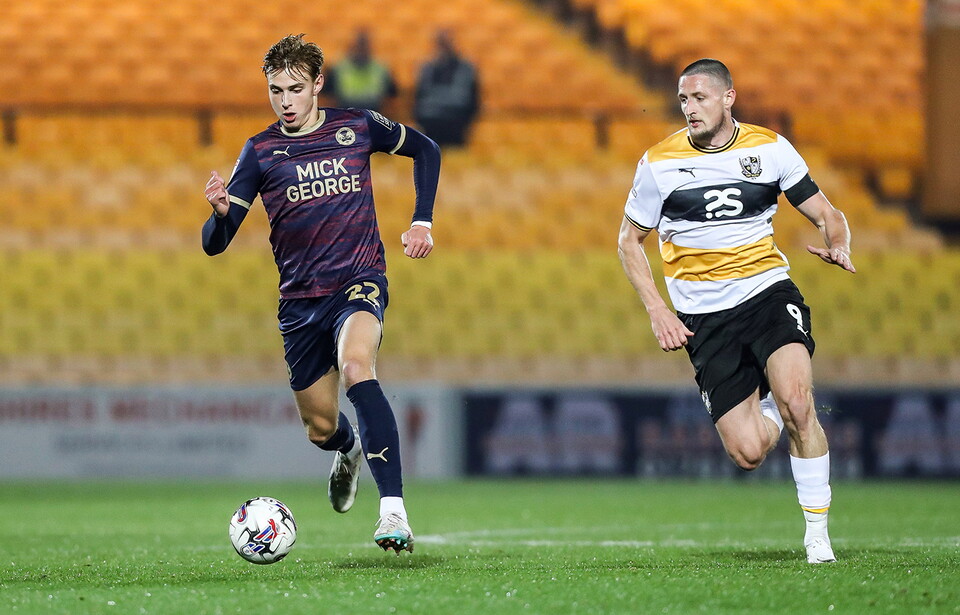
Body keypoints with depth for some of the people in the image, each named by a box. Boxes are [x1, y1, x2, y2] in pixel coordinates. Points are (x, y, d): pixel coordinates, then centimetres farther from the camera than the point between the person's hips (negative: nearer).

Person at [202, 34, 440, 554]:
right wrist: (220, 212, -29)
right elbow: (215, 243, -5)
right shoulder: (260, 151, -1)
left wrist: (422, 221, 6)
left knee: (355, 367, -34)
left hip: (359, 281, -3)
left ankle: (393, 511, -40)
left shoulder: (357, 127, -1)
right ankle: (349, 451, 52)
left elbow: (425, 150, 18)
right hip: (299, 299, 3)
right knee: (320, 429, 10)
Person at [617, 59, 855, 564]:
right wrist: (656, 310, -1)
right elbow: (629, 241, 10)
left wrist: (838, 244, -14)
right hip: (704, 315, 0)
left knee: (796, 401, -26)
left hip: (768, 291, 0)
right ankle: (767, 408, 29)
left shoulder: (770, 148, 1)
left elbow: (826, 213, 9)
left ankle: (817, 530, -11)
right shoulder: (659, 162, -1)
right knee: (748, 453, -9)